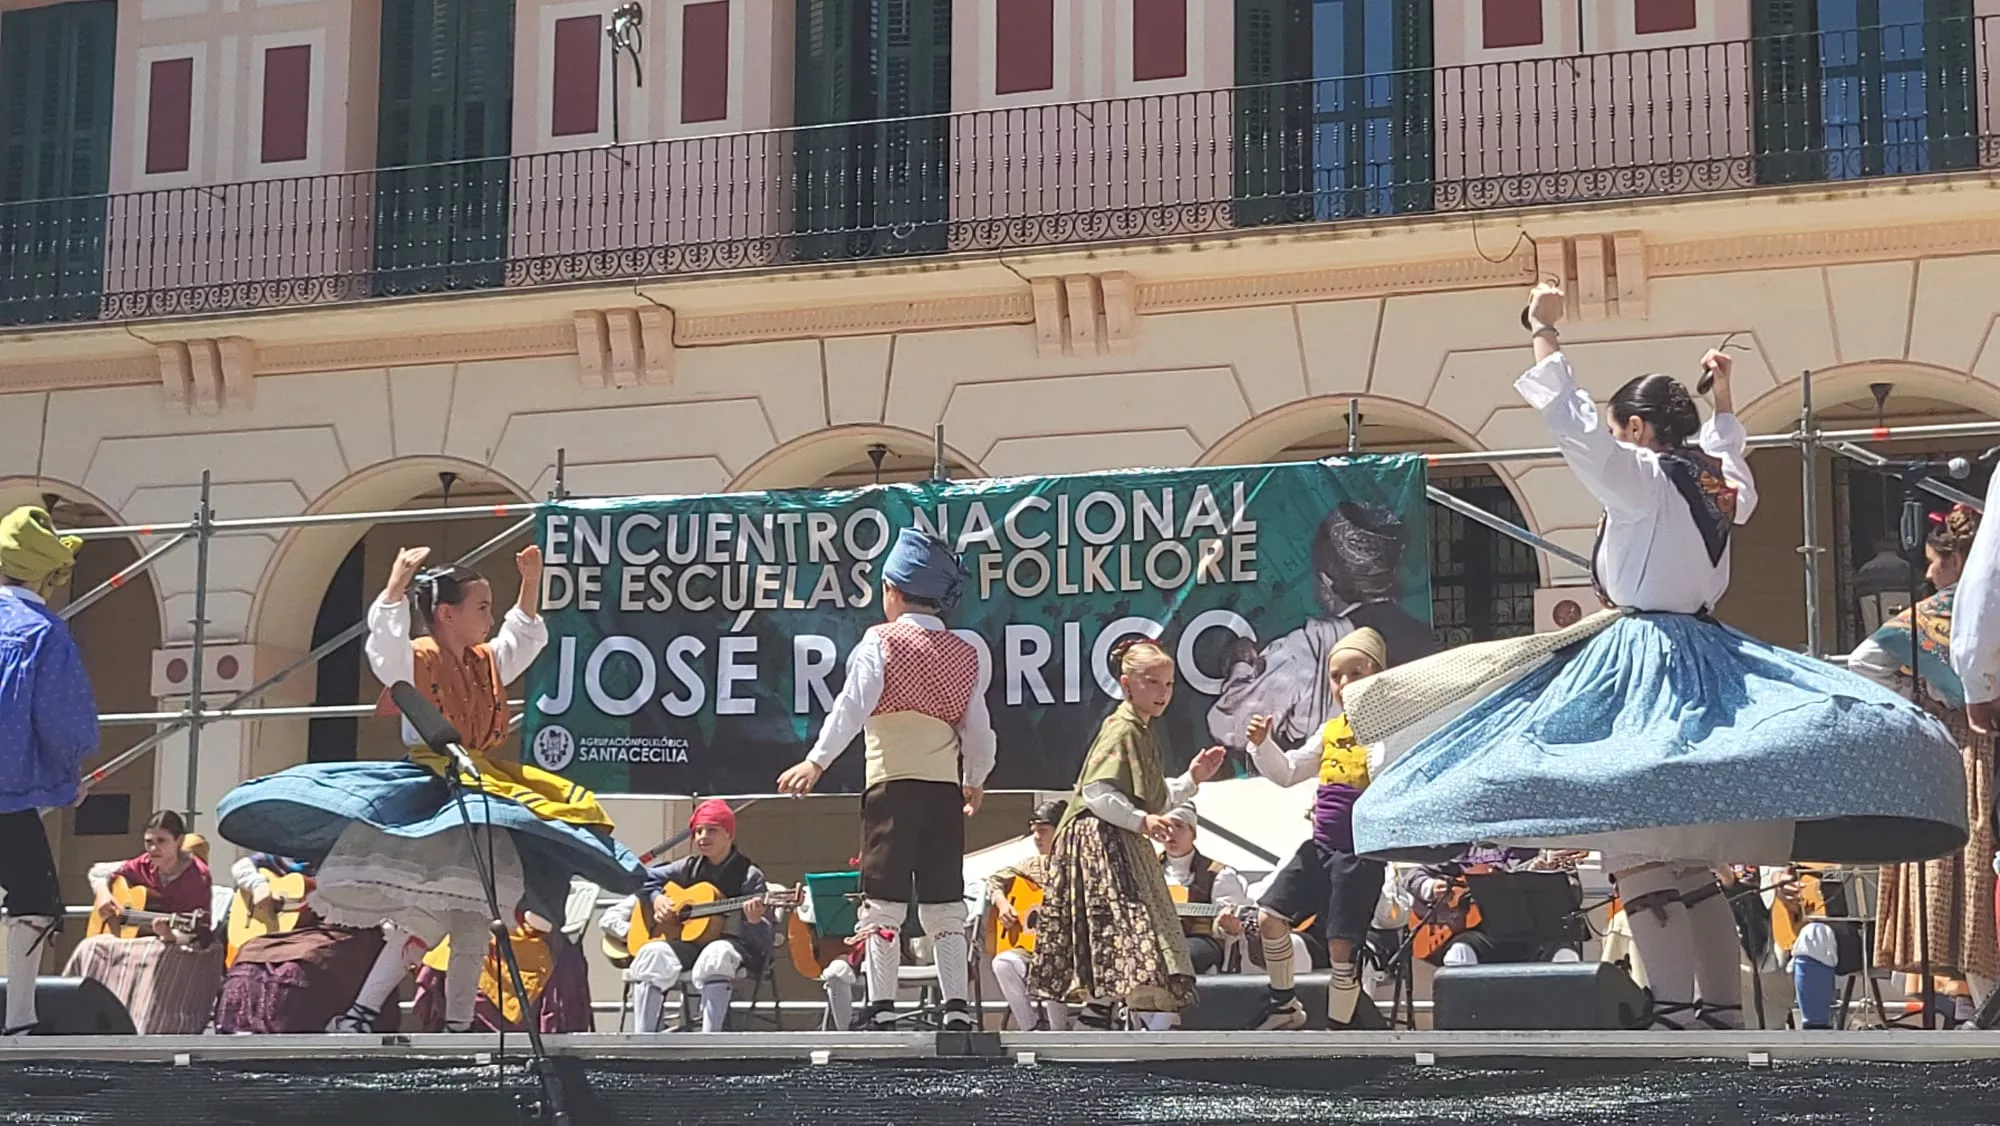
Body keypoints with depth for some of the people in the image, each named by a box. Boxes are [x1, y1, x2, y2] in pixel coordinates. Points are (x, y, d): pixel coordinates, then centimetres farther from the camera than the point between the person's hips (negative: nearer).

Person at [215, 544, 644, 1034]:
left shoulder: (488, 662, 15)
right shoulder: (414, 661, -6)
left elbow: (528, 636, 30)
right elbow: (384, 640, -26)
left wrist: (531, 583, 20)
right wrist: (396, 585, -33)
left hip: (482, 796, 8)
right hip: (428, 794, -8)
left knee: (474, 921, 8)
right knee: (426, 917, -20)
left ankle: (458, 1026, 14)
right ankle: (360, 1013, -17)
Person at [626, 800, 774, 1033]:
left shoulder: (749, 876, -2)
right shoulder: (689, 868, 12)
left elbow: (766, 941, -8)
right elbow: (643, 878, 24)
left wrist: (754, 921, -31)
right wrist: (656, 898, 3)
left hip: (734, 944, -4)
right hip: (688, 942, 4)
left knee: (716, 954, -40)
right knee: (652, 954, -27)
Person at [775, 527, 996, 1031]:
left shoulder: (881, 641, 0)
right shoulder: (966, 654, 14)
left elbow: (853, 705, -11)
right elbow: (978, 727, 15)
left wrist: (817, 762, -14)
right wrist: (976, 780, 31)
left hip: (892, 782, -4)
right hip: (946, 787, 5)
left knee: (883, 902, -4)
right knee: (944, 904, 8)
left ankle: (881, 1007, -10)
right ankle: (957, 1008, 2)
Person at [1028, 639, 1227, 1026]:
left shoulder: (1144, 732, 18)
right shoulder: (1121, 730, -12)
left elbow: (1154, 801, 25)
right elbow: (1096, 794, -20)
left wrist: (1191, 780, 15)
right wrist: (1141, 820, -25)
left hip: (1127, 846, 11)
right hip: (1100, 841, -11)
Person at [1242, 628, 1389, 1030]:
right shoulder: (1329, 731, 10)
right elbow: (1288, 772, 20)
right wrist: (1262, 744, 3)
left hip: (1361, 853, -7)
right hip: (1320, 847, 7)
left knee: (1342, 945, -3)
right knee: (1269, 916, 5)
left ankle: (1338, 1030, 12)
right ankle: (1284, 1005, 23)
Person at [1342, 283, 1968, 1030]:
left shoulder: (1643, 479, -9)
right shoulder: (1722, 488, 13)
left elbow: (1571, 422, -9)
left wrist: (1543, 332, 0)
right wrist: (1722, 399, 50)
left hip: (1642, 670, -9)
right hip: (1707, 666, 9)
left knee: (1634, 853, -11)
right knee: (1689, 866, 11)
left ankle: (1679, 1015, -17)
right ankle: (1724, 1014, 9)